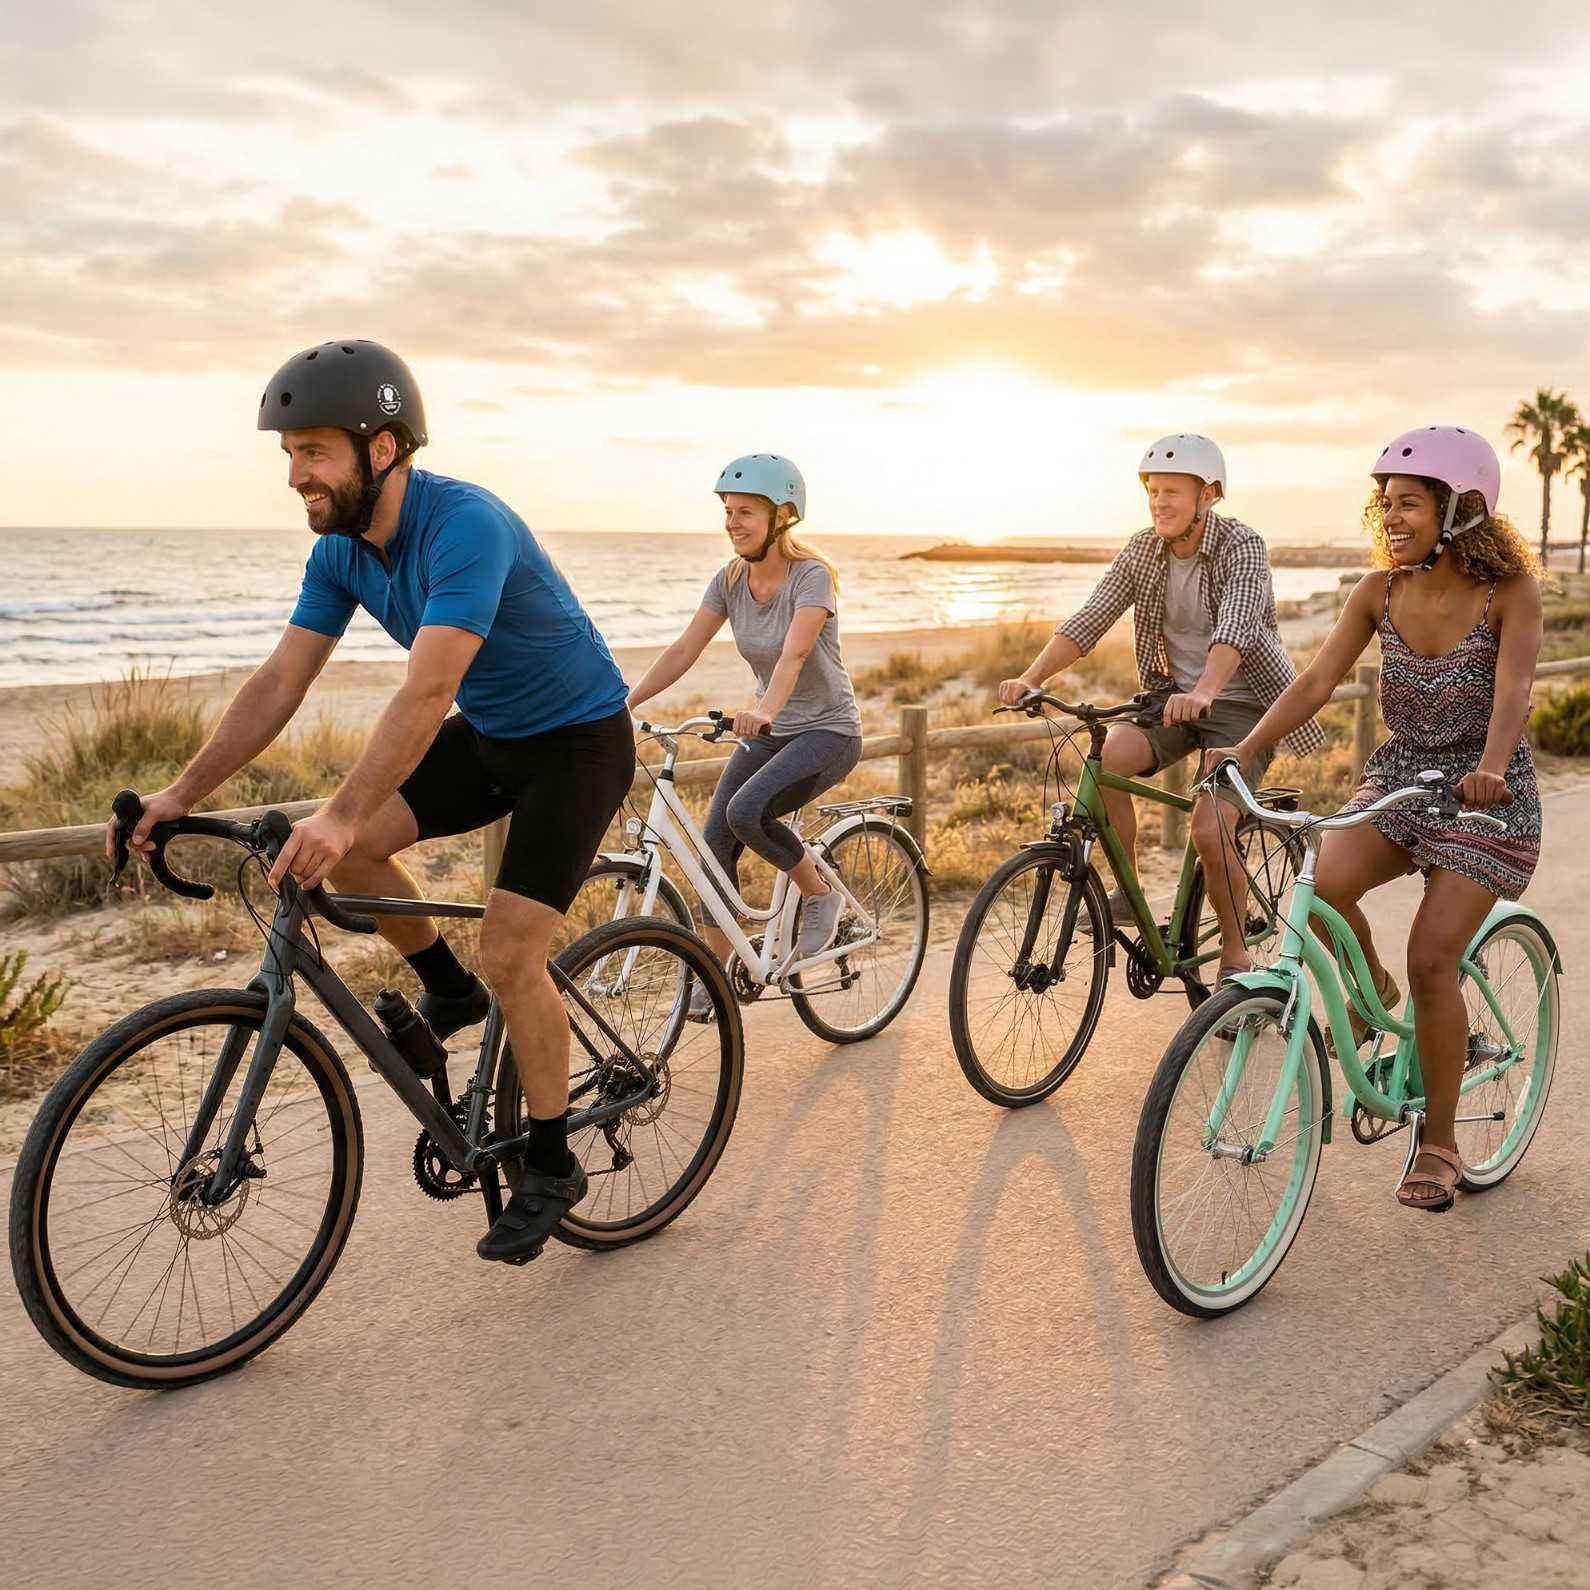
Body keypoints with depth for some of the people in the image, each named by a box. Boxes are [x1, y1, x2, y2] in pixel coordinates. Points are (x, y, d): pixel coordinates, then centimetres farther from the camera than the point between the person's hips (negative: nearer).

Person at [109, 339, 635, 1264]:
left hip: (578, 741, -8)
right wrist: (182, 795, -11)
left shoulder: (464, 526, -30)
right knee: (347, 851, -8)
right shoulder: (342, 548, -5)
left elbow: (428, 691, -39)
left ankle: (552, 1167, 4)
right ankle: (449, 990, 17)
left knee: (510, 952, -15)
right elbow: (280, 682, -5)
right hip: (489, 735, 8)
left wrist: (342, 817, -46)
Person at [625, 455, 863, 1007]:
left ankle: (820, 894, -3)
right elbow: (682, 651, -7)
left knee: (746, 811, -29)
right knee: (714, 841, -7)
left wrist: (764, 710, -54)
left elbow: (794, 652, -36)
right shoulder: (730, 579, -1)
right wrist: (623, 703, -19)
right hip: (767, 732, 6)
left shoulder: (812, 576, -19)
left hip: (827, 731, -6)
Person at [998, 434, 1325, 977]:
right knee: (1103, 759, -24)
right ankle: (1127, 892, -5)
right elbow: (1089, 620, -10)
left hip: (1241, 703, -5)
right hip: (1172, 695, 5)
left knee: (1209, 831, -21)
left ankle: (1236, 956, 3)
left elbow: (1234, 628, -35)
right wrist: (1030, 678, -25)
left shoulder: (1242, 548, -17)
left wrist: (1203, 692, -53)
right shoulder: (1142, 551, -2)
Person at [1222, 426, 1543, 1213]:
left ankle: (1439, 1142, 6)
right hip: (1398, 774, 4)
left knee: (1430, 958, -13)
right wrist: (1244, 749, -21)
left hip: (1486, 793, -3)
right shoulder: (1380, 593, -2)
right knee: (1324, 883, -27)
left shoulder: (1510, 591, -12)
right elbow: (1315, 681, -8)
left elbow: (1512, 686, -27)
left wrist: (1491, 766, -46)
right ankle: (1371, 994, 7)